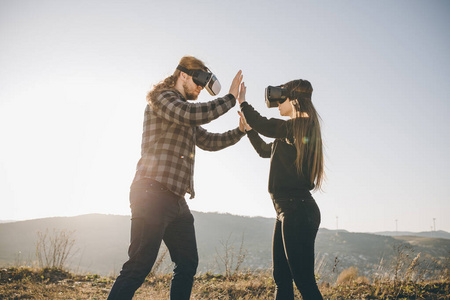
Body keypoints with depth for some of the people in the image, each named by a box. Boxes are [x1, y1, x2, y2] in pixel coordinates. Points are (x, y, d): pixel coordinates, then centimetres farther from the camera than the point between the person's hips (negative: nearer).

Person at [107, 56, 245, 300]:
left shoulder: (185, 113, 25)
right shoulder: (162, 97, -2)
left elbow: (209, 141, 30)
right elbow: (190, 114, -22)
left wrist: (240, 130, 18)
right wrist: (230, 98, -11)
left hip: (176, 198, 10)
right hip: (154, 192, -10)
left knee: (188, 263, 11)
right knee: (139, 265, -11)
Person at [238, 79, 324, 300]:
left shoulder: (302, 125, -9)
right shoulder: (293, 133, 19)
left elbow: (263, 125, -14)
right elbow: (265, 150, 30)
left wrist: (242, 102, 1)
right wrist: (248, 129, 25)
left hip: (297, 209, -10)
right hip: (288, 211, 10)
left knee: (304, 281, -8)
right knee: (281, 279, 14)